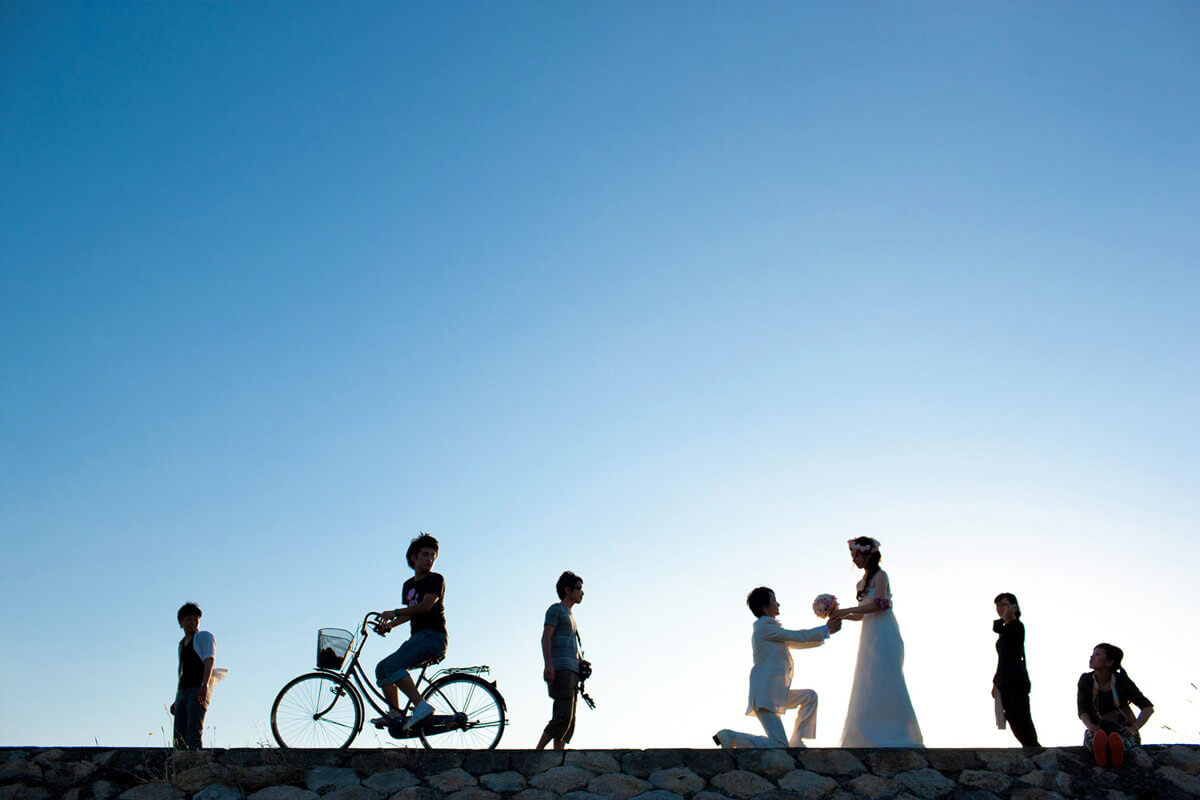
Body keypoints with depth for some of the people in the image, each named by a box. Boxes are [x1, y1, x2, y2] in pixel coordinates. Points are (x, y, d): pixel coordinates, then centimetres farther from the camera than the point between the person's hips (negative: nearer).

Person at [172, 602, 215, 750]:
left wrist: (204, 685, -24)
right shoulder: (182, 643, 27)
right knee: (179, 735, -3)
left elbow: (210, 660, -9)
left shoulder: (204, 636, 6)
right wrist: (177, 701, 21)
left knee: (194, 732, -19)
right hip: (182, 691, 7)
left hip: (199, 690, -7)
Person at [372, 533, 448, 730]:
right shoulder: (408, 585, 21)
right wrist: (391, 623, 4)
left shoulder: (436, 579, -2)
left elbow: (426, 606, -16)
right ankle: (395, 714, 1)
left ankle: (421, 705, -27)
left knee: (392, 665, -24)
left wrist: (395, 613, -16)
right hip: (417, 639, 8)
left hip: (433, 637, -8)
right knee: (382, 669, 4)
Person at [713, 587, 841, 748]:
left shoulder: (770, 628, 20)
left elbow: (796, 643, 27)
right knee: (780, 747, -16)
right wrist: (827, 629, 5)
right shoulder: (765, 626, -9)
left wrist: (825, 632, 25)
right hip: (765, 694, -10)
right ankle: (729, 737, -11)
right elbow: (800, 637, -7)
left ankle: (796, 741, 15)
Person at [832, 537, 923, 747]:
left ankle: (897, 739, -4)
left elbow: (877, 605, -19)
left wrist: (846, 610, -16)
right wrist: (841, 616, 5)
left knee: (885, 685, -9)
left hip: (883, 636, -9)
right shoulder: (864, 580, 18)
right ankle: (871, 740, 7)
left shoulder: (880, 576, -6)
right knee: (868, 688, 5)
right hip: (870, 637, 9)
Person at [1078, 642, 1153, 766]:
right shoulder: (1086, 680, -1)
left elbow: (1148, 708, -11)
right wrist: (1090, 726, -30)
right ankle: (1100, 751, -68)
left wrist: (1133, 728, -28)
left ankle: (1117, 750, -69)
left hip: (1123, 729, 0)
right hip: (1098, 729, 0)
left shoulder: (1122, 681, -6)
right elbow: (1082, 711, -6)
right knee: (1091, 737, -38)